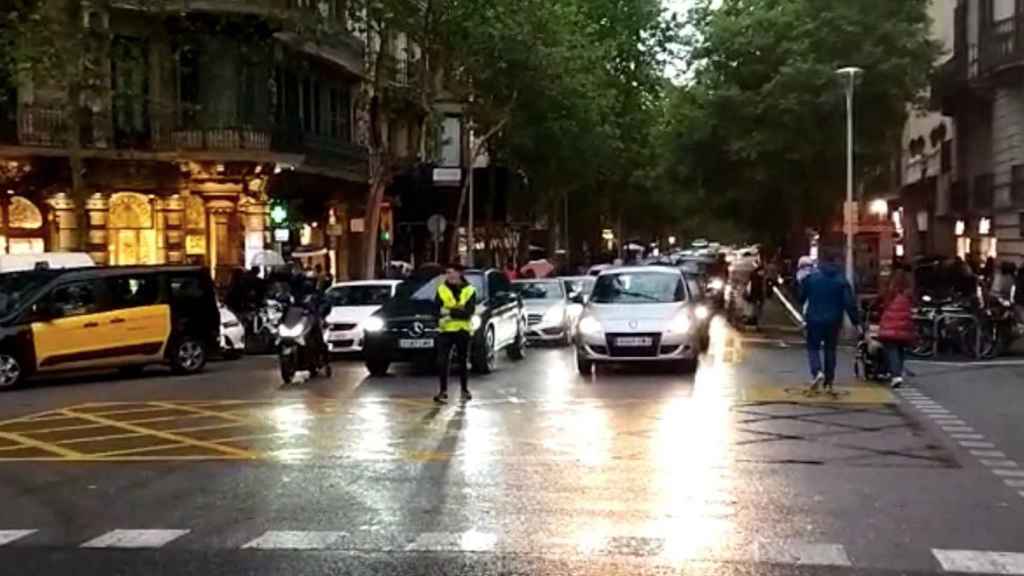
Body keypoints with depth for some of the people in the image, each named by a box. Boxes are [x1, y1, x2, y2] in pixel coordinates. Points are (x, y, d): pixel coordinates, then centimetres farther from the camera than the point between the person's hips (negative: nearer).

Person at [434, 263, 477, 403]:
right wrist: (458, 312, -17)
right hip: (446, 330, 0)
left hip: (463, 330, 0)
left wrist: (450, 312, -21)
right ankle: (443, 391, -6)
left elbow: (469, 311, -11)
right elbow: (438, 309, -1)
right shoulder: (441, 289, 5)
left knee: (463, 361, 9)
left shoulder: (469, 290, 1)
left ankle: (465, 389, 23)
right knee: (444, 361, -9)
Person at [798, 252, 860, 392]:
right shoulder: (841, 280, -4)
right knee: (830, 349, 13)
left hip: (815, 320, -1)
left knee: (813, 347, 9)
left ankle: (817, 372, -18)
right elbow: (850, 303, -8)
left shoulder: (811, 278, -4)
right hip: (834, 321, 1)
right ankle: (829, 382, 14)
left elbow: (801, 297, 4)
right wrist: (856, 322, -4)